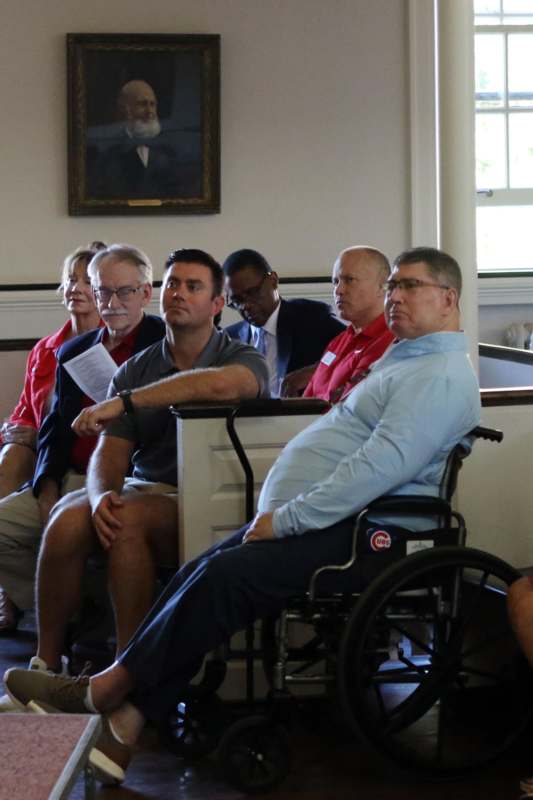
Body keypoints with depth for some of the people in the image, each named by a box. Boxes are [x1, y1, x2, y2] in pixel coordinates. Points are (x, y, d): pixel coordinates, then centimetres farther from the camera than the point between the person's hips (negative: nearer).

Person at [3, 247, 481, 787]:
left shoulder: (442, 375, -10)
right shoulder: (401, 358, 25)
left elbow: (385, 464, -23)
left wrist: (286, 519, -21)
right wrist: (280, 511, 12)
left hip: (355, 530, -10)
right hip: (312, 516, 10)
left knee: (224, 576, -24)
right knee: (200, 576, -6)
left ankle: (108, 688, -13)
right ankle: (128, 719, -12)